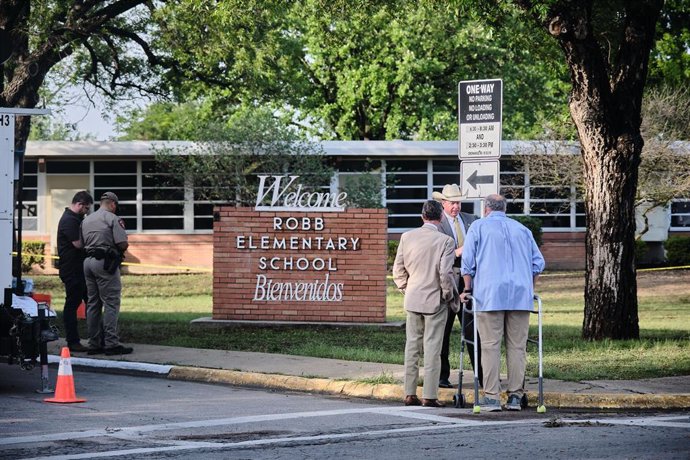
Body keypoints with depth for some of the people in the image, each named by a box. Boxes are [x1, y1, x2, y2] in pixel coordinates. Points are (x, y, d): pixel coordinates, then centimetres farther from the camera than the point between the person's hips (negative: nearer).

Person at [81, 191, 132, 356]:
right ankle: (111, 343, -10)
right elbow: (123, 244, -12)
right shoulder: (112, 218, -6)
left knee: (93, 303, 11)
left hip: (88, 261, 7)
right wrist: (120, 250, 9)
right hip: (105, 262, -7)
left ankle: (94, 344, 11)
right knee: (111, 303, -6)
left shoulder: (86, 220, 16)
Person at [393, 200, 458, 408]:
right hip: (435, 301, -4)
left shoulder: (407, 237, 0)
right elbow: (445, 273, -16)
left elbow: (398, 269, 3)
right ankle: (429, 396, -2)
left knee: (412, 346, 10)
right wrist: (449, 294, -1)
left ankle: (410, 394, 12)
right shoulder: (445, 241, -12)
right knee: (432, 348, 0)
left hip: (413, 300, 4)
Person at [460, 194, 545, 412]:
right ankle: (515, 396, -1)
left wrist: (467, 289, 11)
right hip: (521, 294, 3)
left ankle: (491, 397, -10)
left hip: (490, 293, -3)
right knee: (517, 347, 2)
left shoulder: (479, 227, 10)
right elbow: (538, 262, 15)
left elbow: (468, 262, 4)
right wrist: (529, 288, 24)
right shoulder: (522, 229, 19)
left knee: (491, 346, -4)